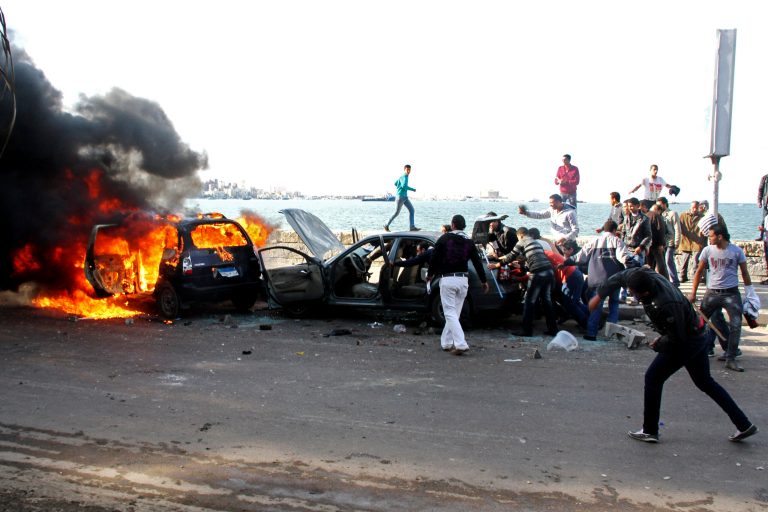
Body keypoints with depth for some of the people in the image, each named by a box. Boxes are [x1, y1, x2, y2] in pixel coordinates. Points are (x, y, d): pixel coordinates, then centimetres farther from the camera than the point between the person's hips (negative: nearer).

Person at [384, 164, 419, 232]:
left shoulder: (402, 176, 15)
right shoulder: (404, 176, -14)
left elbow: (395, 183, 27)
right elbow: (404, 186, -29)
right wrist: (413, 189, -18)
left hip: (405, 197, 9)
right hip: (401, 196, -9)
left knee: (411, 210, 0)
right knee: (397, 212, -2)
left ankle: (412, 227, -3)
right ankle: (386, 225, 12)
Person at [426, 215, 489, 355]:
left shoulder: (444, 239, -2)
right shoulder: (469, 242, 8)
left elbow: (434, 258, -2)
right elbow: (477, 262, 8)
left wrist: (430, 274, 13)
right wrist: (484, 281, 17)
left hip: (447, 279, -4)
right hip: (463, 280, 4)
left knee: (450, 313, -5)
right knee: (455, 313, 15)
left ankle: (461, 344, -17)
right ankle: (446, 342, 20)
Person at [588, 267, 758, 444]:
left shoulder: (666, 305, -36)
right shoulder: (645, 275, -15)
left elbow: (677, 337, -27)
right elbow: (619, 277, 1)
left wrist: (659, 344, -9)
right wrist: (599, 296, 3)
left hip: (686, 342, -9)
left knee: (653, 378, 0)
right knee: (704, 381, 20)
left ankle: (649, 431, 8)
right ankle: (744, 425, 25)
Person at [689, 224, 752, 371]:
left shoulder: (737, 251, -4)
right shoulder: (708, 250, 0)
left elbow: (745, 273, 5)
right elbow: (699, 272, 8)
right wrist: (693, 293, 7)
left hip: (731, 293, -2)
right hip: (712, 293, 2)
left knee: (736, 325, -10)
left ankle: (730, 359, -3)